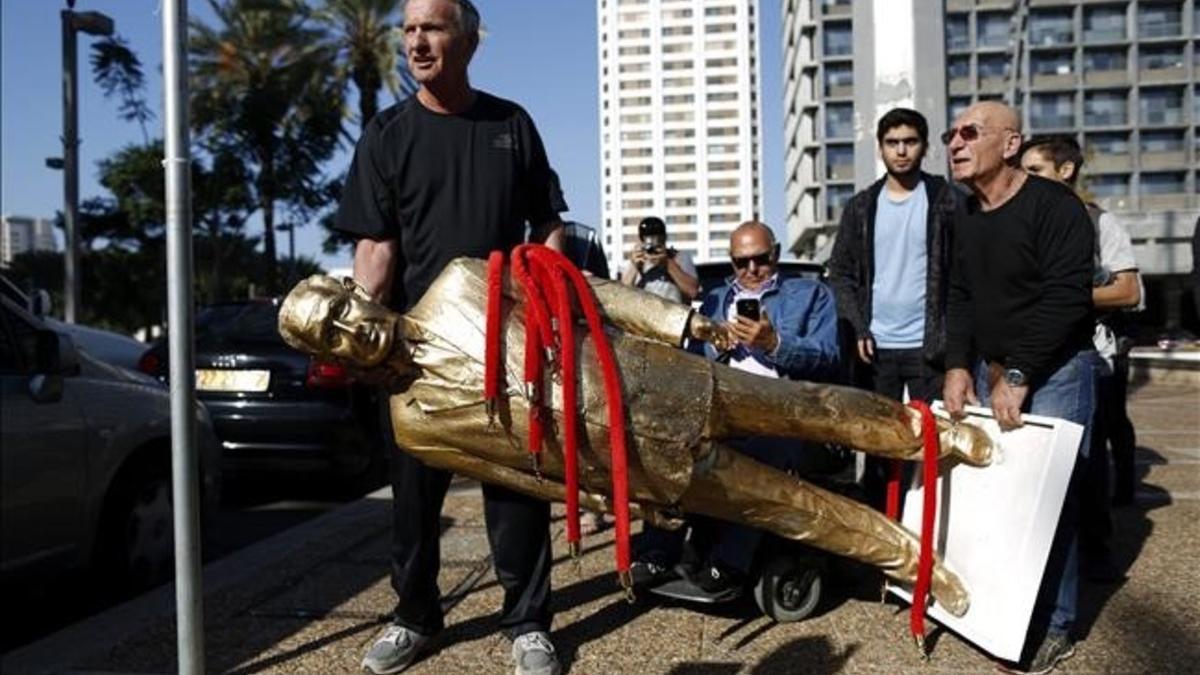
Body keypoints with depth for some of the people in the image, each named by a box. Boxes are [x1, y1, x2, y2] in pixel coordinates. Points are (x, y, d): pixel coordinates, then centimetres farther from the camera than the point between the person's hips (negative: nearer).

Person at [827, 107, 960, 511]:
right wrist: (857, 328, -3)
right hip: (877, 346, 3)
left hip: (928, 345, -2)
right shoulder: (861, 207, 8)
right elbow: (840, 272, 8)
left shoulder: (946, 200, 1)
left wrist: (953, 334, -12)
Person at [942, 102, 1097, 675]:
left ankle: (1054, 627, 8)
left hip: (1053, 372, -7)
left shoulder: (1054, 205, -13)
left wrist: (1018, 376, -20)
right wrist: (958, 365, 0)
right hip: (989, 371, 7)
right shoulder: (967, 217, 12)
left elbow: (1067, 298, -20)